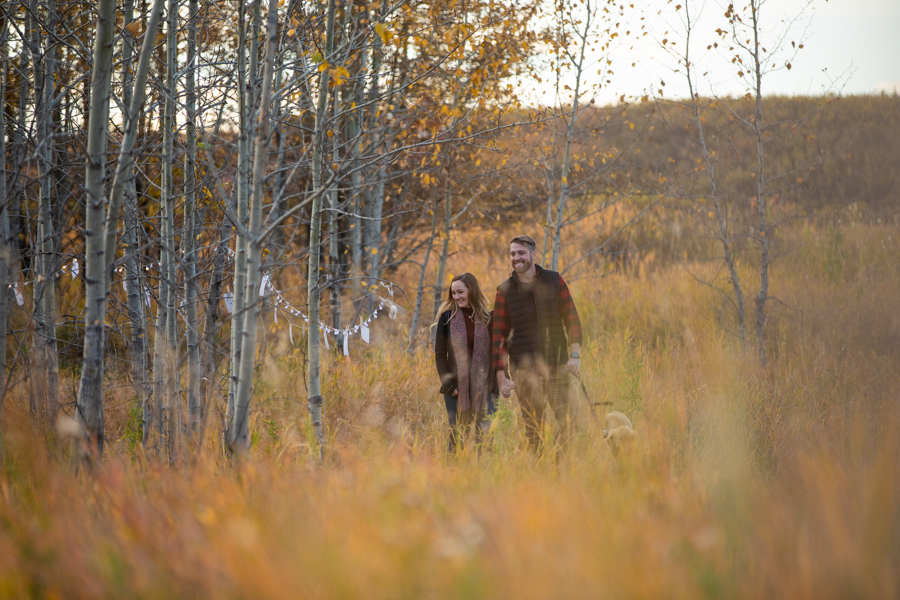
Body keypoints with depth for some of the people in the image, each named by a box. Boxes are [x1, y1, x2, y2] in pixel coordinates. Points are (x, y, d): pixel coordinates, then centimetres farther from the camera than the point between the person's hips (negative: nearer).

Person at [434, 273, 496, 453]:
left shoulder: (487, 318, 3)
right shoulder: (447, 318, 1)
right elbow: (440, 355, 1)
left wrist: (494, 384, -2)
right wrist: (448, 385, -7)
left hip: (482, 388, 1)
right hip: (456, 389, 0)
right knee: (456, 436, 3)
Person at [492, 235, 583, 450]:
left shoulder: (554, 281, 6)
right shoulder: (505, 291, 5)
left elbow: (571, 318, 8)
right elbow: (499, 334, 6)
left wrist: (575, 354, -4)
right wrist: (501, 375, 0)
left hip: (557, 364, 1)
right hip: (524, 368, 0)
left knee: (566, 422, -4)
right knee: (532, 426, -2)